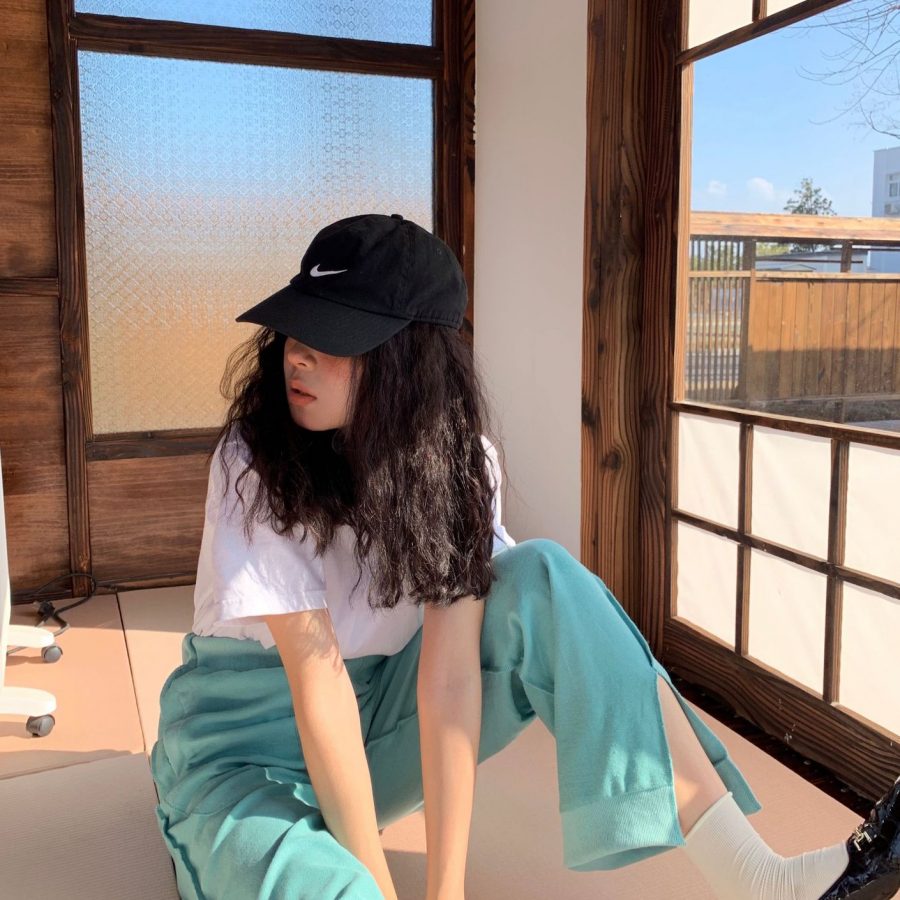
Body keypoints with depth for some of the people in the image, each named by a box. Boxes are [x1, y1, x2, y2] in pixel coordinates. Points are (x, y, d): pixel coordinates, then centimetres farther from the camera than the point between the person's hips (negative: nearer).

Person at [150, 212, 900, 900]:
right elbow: (315, 671, -25)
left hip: (380, 714, 3)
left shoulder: (454, 456, -14)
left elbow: (451, 670, -22)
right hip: (249, 737, -3)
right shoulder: (254, 461, -22)